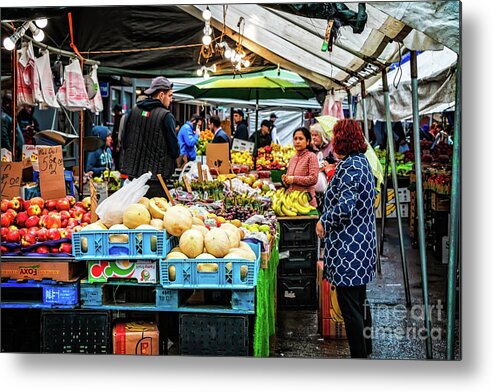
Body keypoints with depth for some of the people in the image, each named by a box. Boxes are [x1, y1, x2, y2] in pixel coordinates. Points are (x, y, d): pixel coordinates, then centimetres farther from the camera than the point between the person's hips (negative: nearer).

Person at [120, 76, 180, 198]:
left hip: (133, 174, 6)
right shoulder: (166, 116, -12)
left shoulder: (134, 110, 4)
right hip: (156, 177, -6)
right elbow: (174, 149, -9)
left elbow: (124, 142, 11)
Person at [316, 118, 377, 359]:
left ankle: (359, 355, 7)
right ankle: (366, 349, 34)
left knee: (350, 307, -1)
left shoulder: (348, 167, -19)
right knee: (360, 301, 21)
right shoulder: (362, 161, 12)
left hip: (347, 248, -11)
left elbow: (345, 207, -27)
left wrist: (323, 222, -12)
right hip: (362, 243, 11)